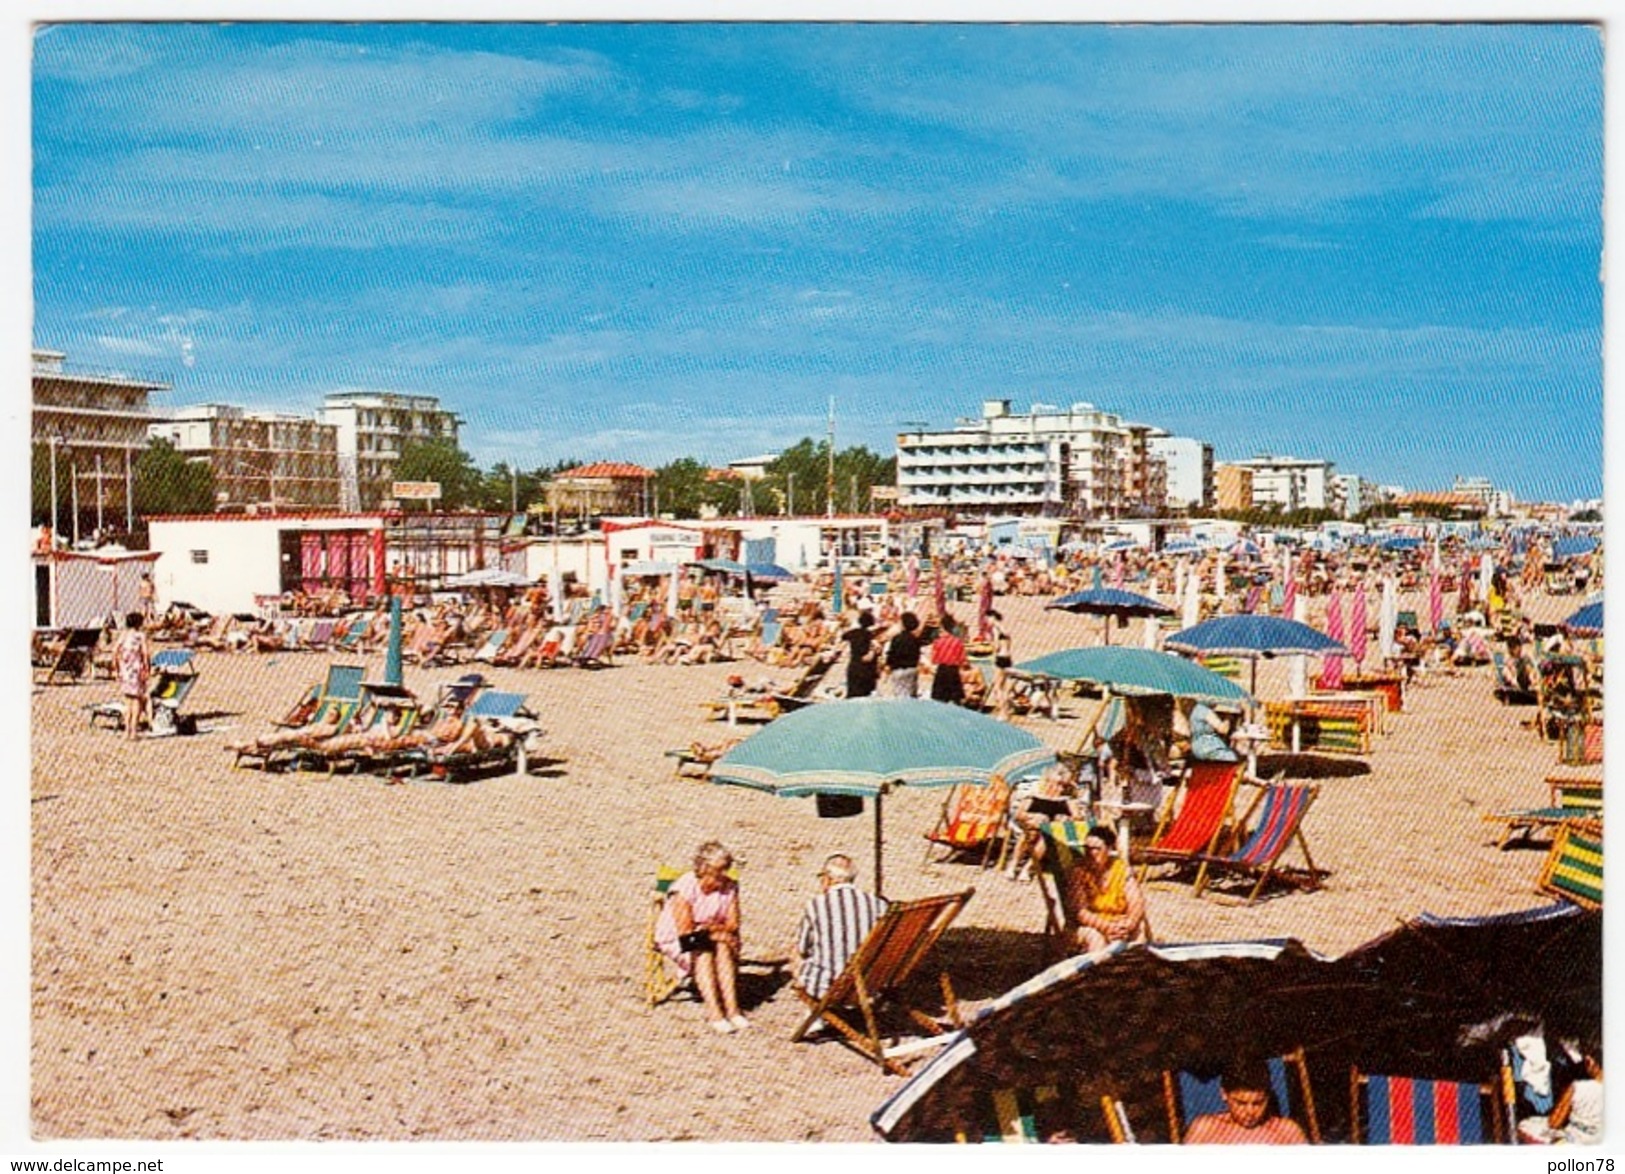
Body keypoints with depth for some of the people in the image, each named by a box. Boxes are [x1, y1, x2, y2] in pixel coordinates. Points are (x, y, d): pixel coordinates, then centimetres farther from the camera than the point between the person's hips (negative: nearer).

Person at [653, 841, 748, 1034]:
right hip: (675, 940, -4)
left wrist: (712, 929, -25)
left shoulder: (730, 887, -10)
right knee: (702, 953, -33)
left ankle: (732, 1010, -32)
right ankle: (714, 1014, -38)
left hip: (712, 939, 4)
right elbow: (686, 933, -25)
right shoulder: (684, 888, -24)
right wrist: (720, 933, -23)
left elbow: (733, 926, -6)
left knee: (724, 948, -28)